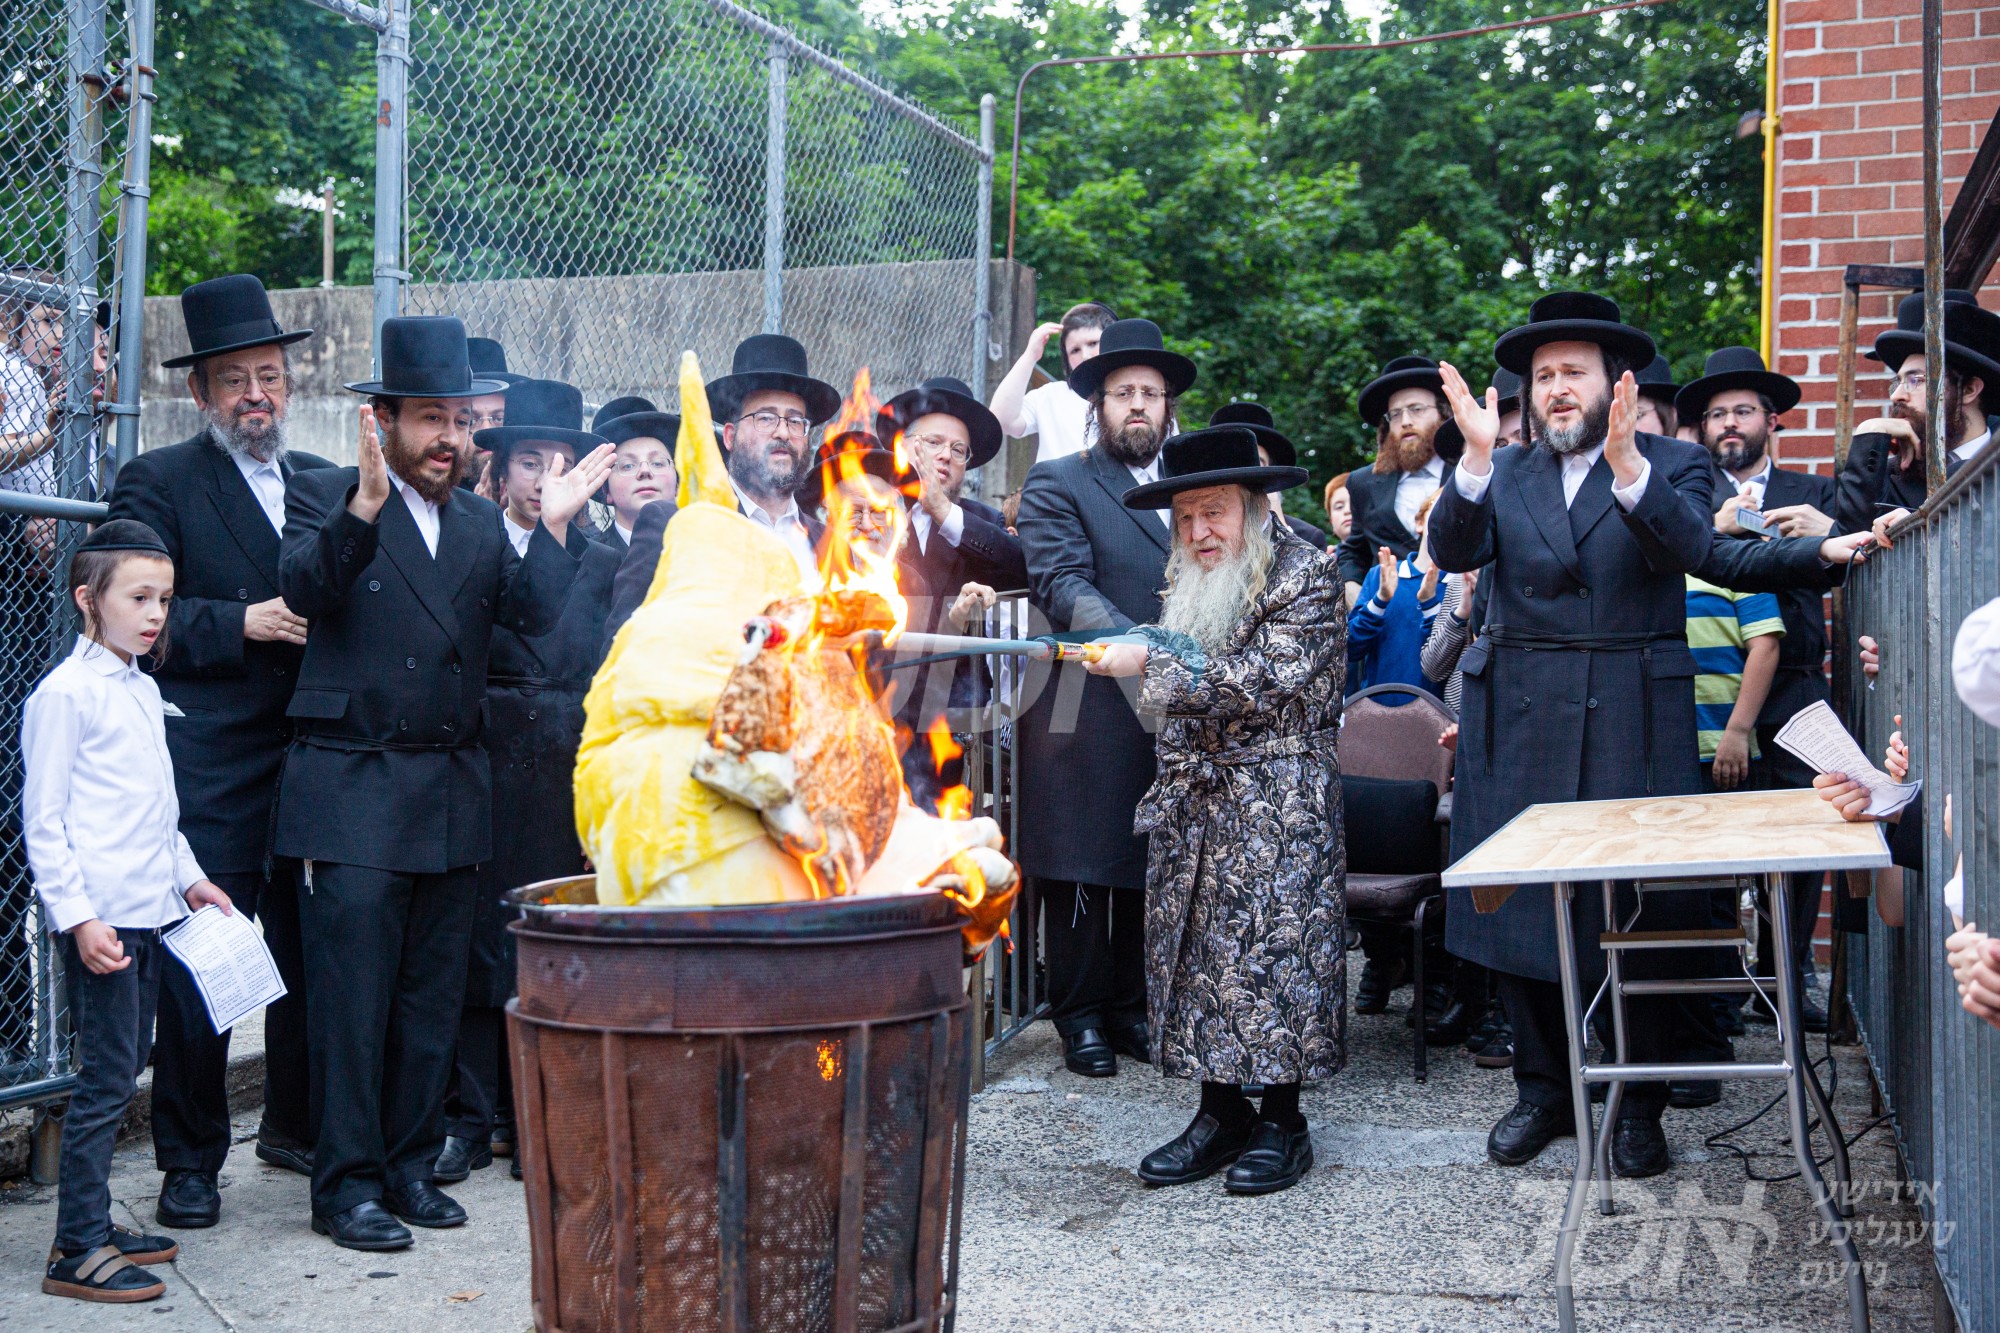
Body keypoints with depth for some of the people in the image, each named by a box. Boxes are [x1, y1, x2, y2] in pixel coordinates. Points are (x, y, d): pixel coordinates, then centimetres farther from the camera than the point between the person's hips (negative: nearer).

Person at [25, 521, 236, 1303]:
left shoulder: (143, 690, 15)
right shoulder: (66, 693, -10)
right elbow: (43, 820, -13)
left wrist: (189, 878, 21)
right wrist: (78, 918, -17)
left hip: (149, 912, 9)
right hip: (98, 917, -8)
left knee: (124, 1070, 13)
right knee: (105, 1079, -6)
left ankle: (95, 1228, 22)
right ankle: (76, 1252, 3)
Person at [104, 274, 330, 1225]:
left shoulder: (326, 484, 15)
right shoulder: (157, 483, 2)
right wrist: (243, 624, -14)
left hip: (313, 755, 4)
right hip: (209, 767, -4)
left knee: (311, 950, 9)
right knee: (197, 962, -1)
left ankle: (295, 1126, 28)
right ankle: (191, 1158, 13)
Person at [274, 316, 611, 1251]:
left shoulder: (481, 523, 14)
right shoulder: (325, 497, 0)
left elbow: (533, 616, 0)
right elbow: (305, 588, -19)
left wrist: (552, 528, -11)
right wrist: (366, 504, -31)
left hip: (453, 792, 6)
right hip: (351, 789, -5)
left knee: (432, 998, 12)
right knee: (351, 998, -2)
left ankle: (409, 1165, 23)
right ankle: (347, 1183, 8)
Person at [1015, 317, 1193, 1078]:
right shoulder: (1056, 486, 2)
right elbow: (1063, 586, -13)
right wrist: (1133, 640, -28)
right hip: (1087, 709, -4)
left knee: (1153, 869, 8)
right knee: (1080, 870, 0)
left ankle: (1133, 1008, 20)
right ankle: (1083, 1017, 11)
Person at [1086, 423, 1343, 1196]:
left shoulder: (1306, 573, -6)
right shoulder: (1189, 581, 15)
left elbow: (1266, 681, -17)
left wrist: (1151, 661, -20)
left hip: (1279, 806, -6)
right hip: (1191, 802, 6)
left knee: (1276, 948, -5)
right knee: (1195, 949, 4)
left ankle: (1282, 1120, 6)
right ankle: (1221, 1113, 12)